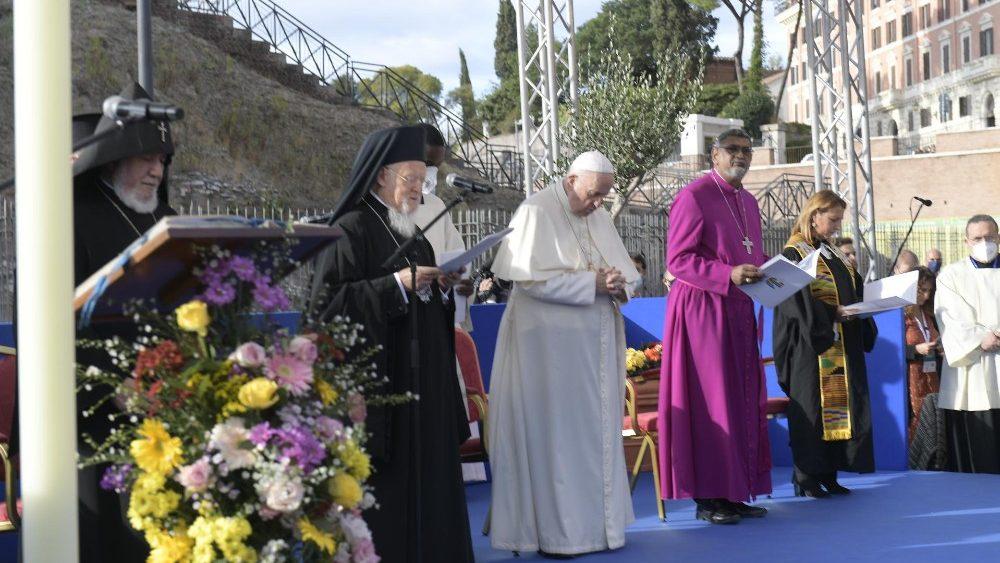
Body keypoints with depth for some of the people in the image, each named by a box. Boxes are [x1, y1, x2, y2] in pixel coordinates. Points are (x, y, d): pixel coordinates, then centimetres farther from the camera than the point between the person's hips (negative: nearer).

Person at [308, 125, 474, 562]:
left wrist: (442, 288, 2)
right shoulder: (351, 231, -9)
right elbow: (327, 303, -17)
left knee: (427, 478, 9)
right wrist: (397, 284, -20)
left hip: (422, 386, 8)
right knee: (381, 488, -5)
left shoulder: (412, 234, 16)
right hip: (376, 382, -8)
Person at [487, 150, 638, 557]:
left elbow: (624, 270, 15)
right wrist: (591, 282, -18)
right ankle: (552, 531, 4)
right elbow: (531, 277, -18)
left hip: (594, 344, 7)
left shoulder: (598, 217, 12)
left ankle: (595, 521, 17)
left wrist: (617, 283, -9)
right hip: (550, 343, -7)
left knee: (596, 432, 9)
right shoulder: (537, 212, -10)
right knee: (554, 434, -3)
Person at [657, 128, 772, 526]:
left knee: (744, 401, 7)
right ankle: (708, 497, -1)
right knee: (710, 400, -7)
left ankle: (735, 492, 14)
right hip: (703, 310, -8)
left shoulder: (748, 202, 17)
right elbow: (676, 259, -14)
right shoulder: (694, 197, -8)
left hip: (739, 312, 8)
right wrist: (729, 275, -24)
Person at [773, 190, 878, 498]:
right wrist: (834, 314, -23)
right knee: (811, 408, -5)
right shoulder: (793, 254, -7)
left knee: (840, 404, 7)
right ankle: (806, 478, 1)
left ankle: (828, 475, 13)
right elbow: (797, 301, -17)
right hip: (810, 345, -8)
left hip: (842, 346, 8)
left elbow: (855, 293, 19)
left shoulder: (836, 255, 17)